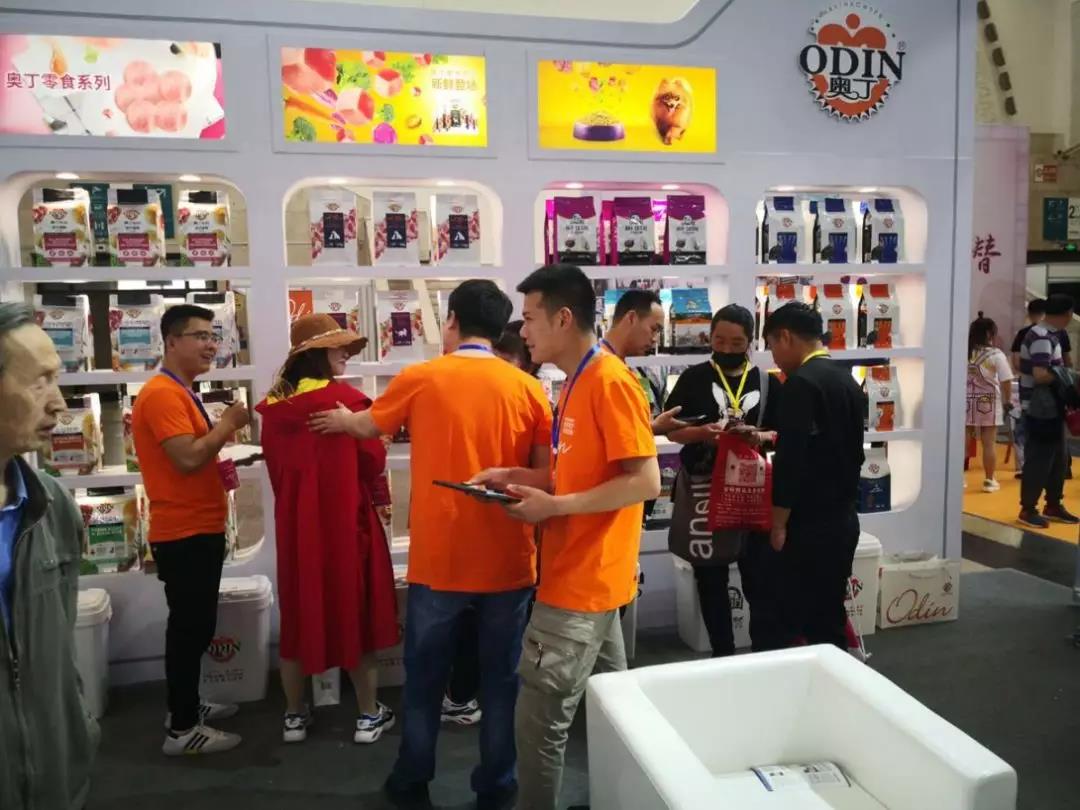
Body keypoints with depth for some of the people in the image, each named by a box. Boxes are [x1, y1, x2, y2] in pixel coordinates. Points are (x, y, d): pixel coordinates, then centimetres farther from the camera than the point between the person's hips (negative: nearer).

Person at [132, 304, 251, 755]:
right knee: (191, 627, -3)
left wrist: (219, 468, 9)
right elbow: (187, 457, -26)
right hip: (185, 533, -10)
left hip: (198, 529, 10)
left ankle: (187, 706, 31)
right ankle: (182, 730, 8)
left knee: (195, 625, 18)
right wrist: (229, 423, -15)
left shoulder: (180, 393, 15)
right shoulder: (162, 393, -17)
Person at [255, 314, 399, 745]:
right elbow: (374, 461, -8)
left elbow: (274, 465, 10)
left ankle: (295, 716, 25)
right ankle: (369, 714, 18)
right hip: (345, 518, -4)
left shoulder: (273, 405, 1)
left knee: (297, 615, 15)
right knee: (356, 611, 8)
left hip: (293, 521, 5)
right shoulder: (346, 398, -15)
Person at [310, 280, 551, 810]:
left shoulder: (420, 379, -4)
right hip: (508, 560, 1)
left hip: (438, 559, 0)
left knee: (424, 676, 17)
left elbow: (368, 426, 16)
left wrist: (341, 419, 36)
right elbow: (545, 476, 0)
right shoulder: (528, 388, -4)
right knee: (501, 679, 14)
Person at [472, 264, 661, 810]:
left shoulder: (609, 381, -17)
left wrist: (553, 506, -22)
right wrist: (515, 477, 6)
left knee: (540, 720, -2)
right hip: (586, 578, 10)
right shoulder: (577, 382, 13)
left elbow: (645, 481, -21)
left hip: (582, 582, -10)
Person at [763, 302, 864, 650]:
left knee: (803, 621, 1)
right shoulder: (846, 379, 11)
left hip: (812, 523, -9)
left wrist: (779, 524, -12)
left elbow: (791, 459, -21)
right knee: (830, 614, 17)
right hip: (844, 517, 9)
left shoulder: (801, 382, -17)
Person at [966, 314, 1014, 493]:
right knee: (989, 443, 5)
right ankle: (989, 480, 11)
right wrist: (1008, 401, 5)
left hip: (965, 403, 3)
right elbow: (1006, 381, -8)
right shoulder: (996, 355, -8)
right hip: (988, 404, -3)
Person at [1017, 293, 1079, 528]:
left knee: (1058, 457, 16)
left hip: (1051, 409, 10)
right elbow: (1040, 375, -27)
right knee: (1038, 460, -2)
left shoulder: (1048, 335, 12)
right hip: (1040, 410, -10)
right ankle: (1028, 509, 7)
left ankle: (1053, 505, 27)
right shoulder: (1042, 338, -19)